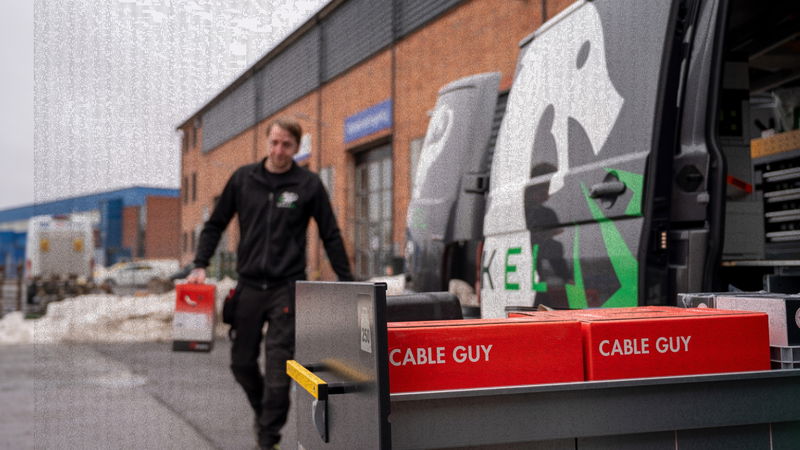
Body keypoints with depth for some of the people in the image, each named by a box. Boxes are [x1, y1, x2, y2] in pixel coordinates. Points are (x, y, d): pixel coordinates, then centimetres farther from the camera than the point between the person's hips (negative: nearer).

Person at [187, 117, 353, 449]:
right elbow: (215, 225, 11)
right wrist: (200, 265, -1)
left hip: (287, 288, -3)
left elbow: (331, 236, 3)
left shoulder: (309, 185, -1)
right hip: (249, 285, 3)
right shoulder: (243, 179, 5)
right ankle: (263, 413, 37)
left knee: (278, 367, -5)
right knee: (242, 362, 10)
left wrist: (346, 282, 1)